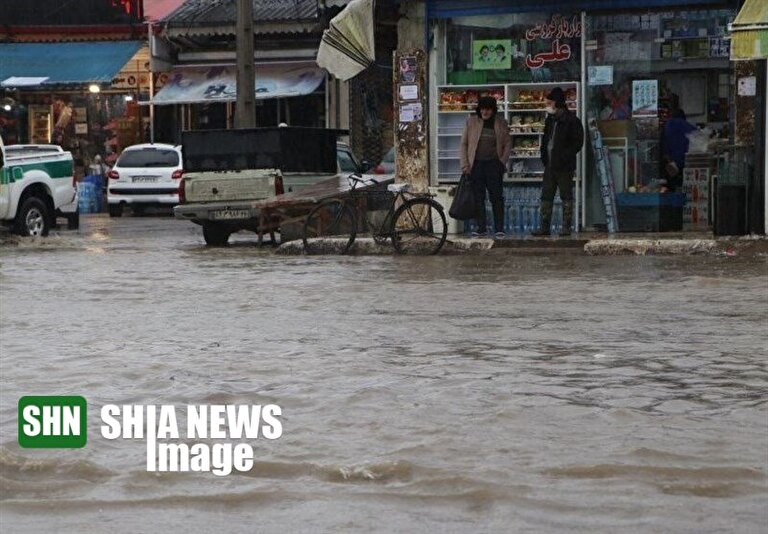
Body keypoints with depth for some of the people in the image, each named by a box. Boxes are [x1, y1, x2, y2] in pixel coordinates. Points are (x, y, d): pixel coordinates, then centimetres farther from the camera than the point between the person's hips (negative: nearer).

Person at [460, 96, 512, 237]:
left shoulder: (500, 123, 4)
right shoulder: (471, 122, 4)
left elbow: (508, 143, 9)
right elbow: (463, 144, 6)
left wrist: (503, 161, -2)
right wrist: (465, 164, -2)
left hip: (493, 163, -1)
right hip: (476, 164, 1)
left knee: (497, 197, -4)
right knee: (478, 197, 2)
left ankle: (499, 228, -2)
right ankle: (481, 227, 9)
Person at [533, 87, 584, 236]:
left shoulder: (571, 120, -8)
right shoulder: (550, 119, 14)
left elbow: (577, 142, -9)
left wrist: (565, 156, -17)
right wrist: (544, 156, 7)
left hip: (564, 166, -7)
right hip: (550, 165, 7)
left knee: (566, 196, 0)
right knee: (546, 196, 5)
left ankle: (566, 227, 4)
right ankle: (545, 227, 9)